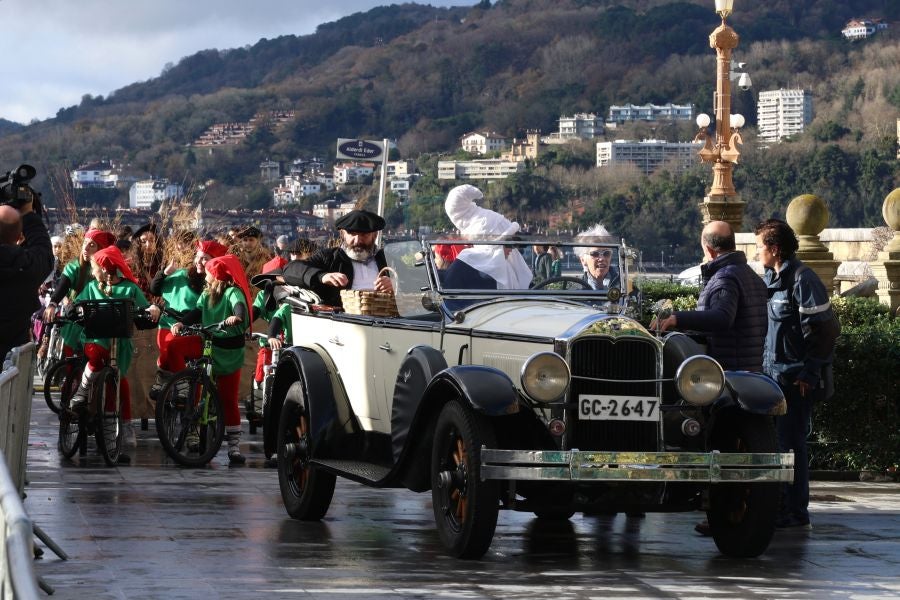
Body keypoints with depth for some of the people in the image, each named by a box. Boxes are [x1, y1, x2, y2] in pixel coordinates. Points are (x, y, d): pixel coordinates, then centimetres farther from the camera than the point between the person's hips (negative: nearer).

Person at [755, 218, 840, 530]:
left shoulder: (803, 279, -13)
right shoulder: (771, 279, 16)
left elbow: (824, 329, -16)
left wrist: (808, 374, -16)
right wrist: (762, 366, 17)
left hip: (796, 379, -9)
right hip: (773, 376, 9)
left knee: (791, 444, -6)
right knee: (774, 441, 12)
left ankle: (796, 513, 0)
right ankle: (778, 505, 21)